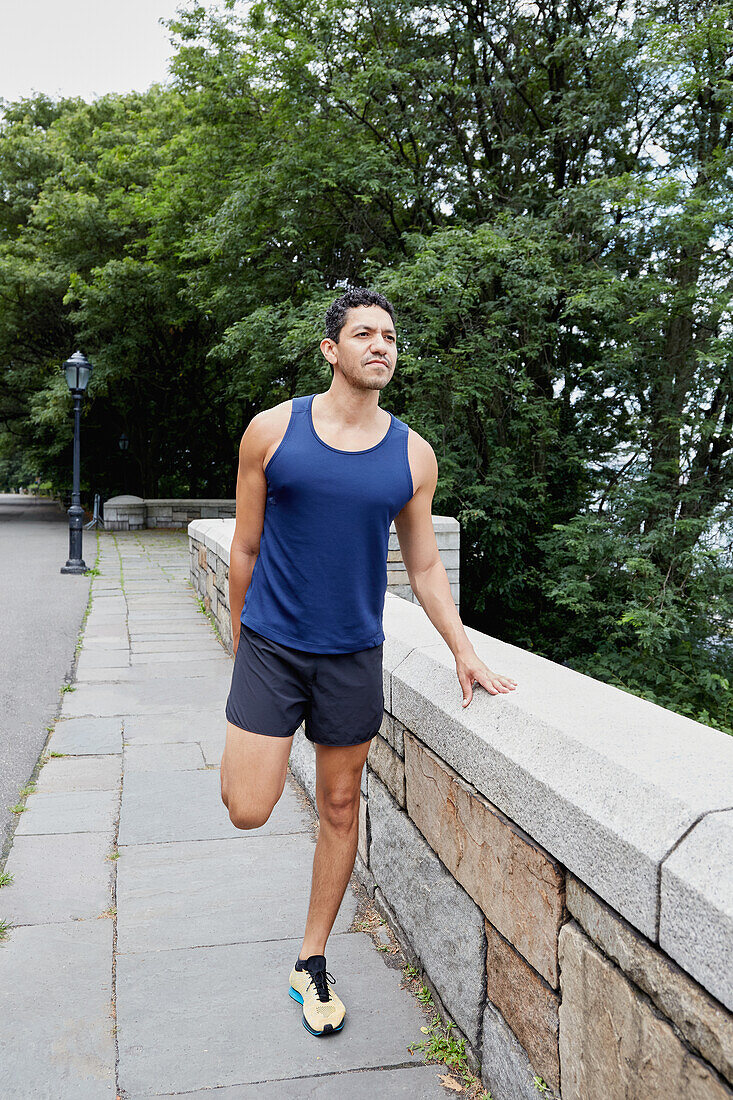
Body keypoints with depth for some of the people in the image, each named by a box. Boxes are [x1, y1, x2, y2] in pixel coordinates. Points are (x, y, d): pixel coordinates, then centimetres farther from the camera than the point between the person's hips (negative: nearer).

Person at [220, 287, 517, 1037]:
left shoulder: (412, 454, 1)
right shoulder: (272, 431, -5)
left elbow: (424, 565, 8)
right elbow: (245, 548, 3)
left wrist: (464, 651, 2)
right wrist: (242, 639, 8)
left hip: (353, 654, 2)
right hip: (271, 645, -2)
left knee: (340, 809, 11)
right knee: (247, 810, -8)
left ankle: (312, 963, 30)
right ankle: (263, 742, 28)